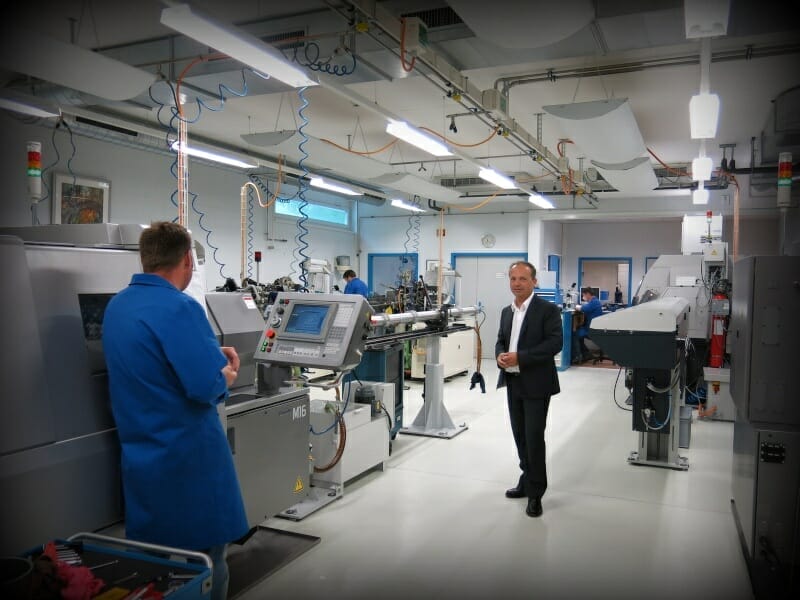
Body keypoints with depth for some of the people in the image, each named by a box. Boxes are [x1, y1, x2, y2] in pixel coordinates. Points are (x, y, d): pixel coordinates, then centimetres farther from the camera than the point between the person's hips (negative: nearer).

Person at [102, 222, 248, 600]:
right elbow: (207, 387, -26)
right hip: (187, 455, -8)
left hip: (141, 452, 9)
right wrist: (224, 375, -4)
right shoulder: (178, 308, -21)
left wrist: (211, 355, 11)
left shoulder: (117, 305, 7)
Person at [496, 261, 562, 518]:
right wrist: (500, 356, -6)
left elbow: (555, 343, -17)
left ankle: (535, 492, 9)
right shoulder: (507, 312, 13)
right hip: (513, 383, 7)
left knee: (534, 437, -3)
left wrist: (520, 358, -22)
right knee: (520, 435, 15)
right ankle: (527, 481, 30)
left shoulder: (548, 310, -10)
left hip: (536, 384, -7)